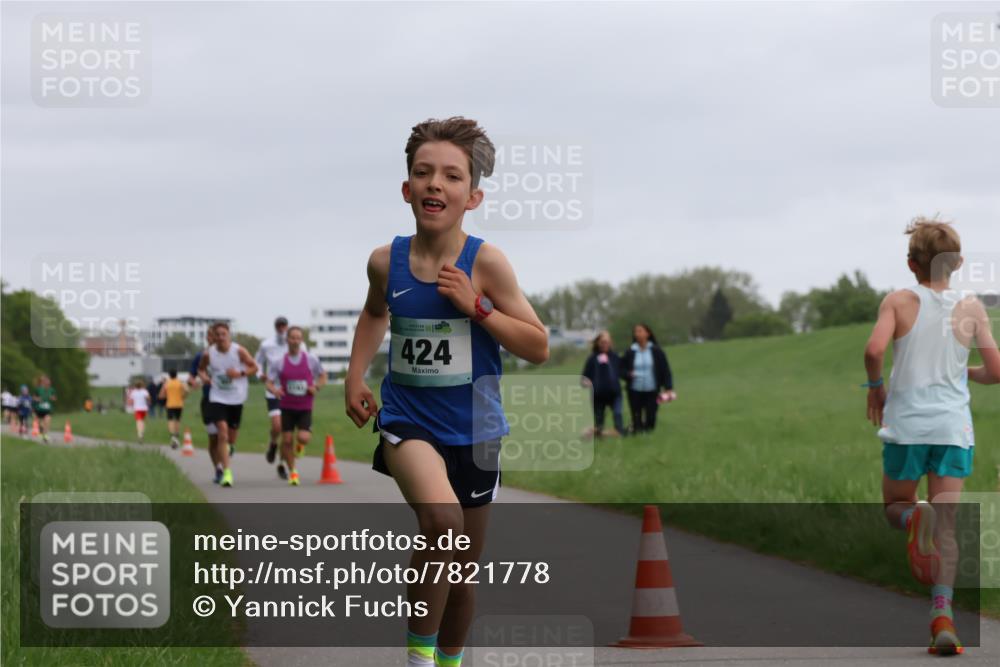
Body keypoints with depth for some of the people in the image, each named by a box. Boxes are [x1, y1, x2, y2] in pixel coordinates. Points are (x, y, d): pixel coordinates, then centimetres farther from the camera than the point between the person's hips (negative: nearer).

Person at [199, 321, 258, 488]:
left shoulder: (239, 351, -9)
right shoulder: (208, 354, -5)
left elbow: (254, 367, 0)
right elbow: (201, 368, 14)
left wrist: (240, 373, -17)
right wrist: (204, 377, -8)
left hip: (236, 399, 1)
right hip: (218, 398, -1)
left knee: (231, 438, 11)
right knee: (222, 434, -18)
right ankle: (226, 472, -17)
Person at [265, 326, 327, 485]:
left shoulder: (311, 360, -1)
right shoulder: (279, 362, -2)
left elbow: (323, 377, 10)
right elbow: (269, 383, -2)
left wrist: (316, 387, -10)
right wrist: (274, 390, -25)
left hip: (305, 408, -1)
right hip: (287, 407, 1)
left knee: (303, 438, -18)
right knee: (287, 440, -1)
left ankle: (300, 445, 22)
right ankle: (292, 472, 17)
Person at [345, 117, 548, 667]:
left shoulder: (485, 263, -11)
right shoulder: (386, 261, -4)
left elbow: (538, 348, -8)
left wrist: (475, 307, -19)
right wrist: (355, 376, 10)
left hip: (472, 431, 1)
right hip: (407, 420, -1)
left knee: (463, 568, 14)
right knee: (442, 518, -31)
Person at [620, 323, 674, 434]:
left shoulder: (656, 351, -1)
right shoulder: (630, 352, 1)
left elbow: (665, 370, 1)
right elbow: (622, 370, 10)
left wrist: (668, 388, -7)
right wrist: (628, 374, -13)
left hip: (652, 391, 0)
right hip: (635, 391, 0)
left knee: (650, 419, 0)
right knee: (636, 418, -1)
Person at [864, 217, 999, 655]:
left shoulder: (899, 302, -2)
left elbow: (874, 349, -18)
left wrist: (875, 387, 1)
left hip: (905, 423, -1)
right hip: (954, 426, 1)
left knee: (896, 507, 21)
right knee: (946, 526, 2)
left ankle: (915, 517, -16)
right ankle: (942, 612, -15)